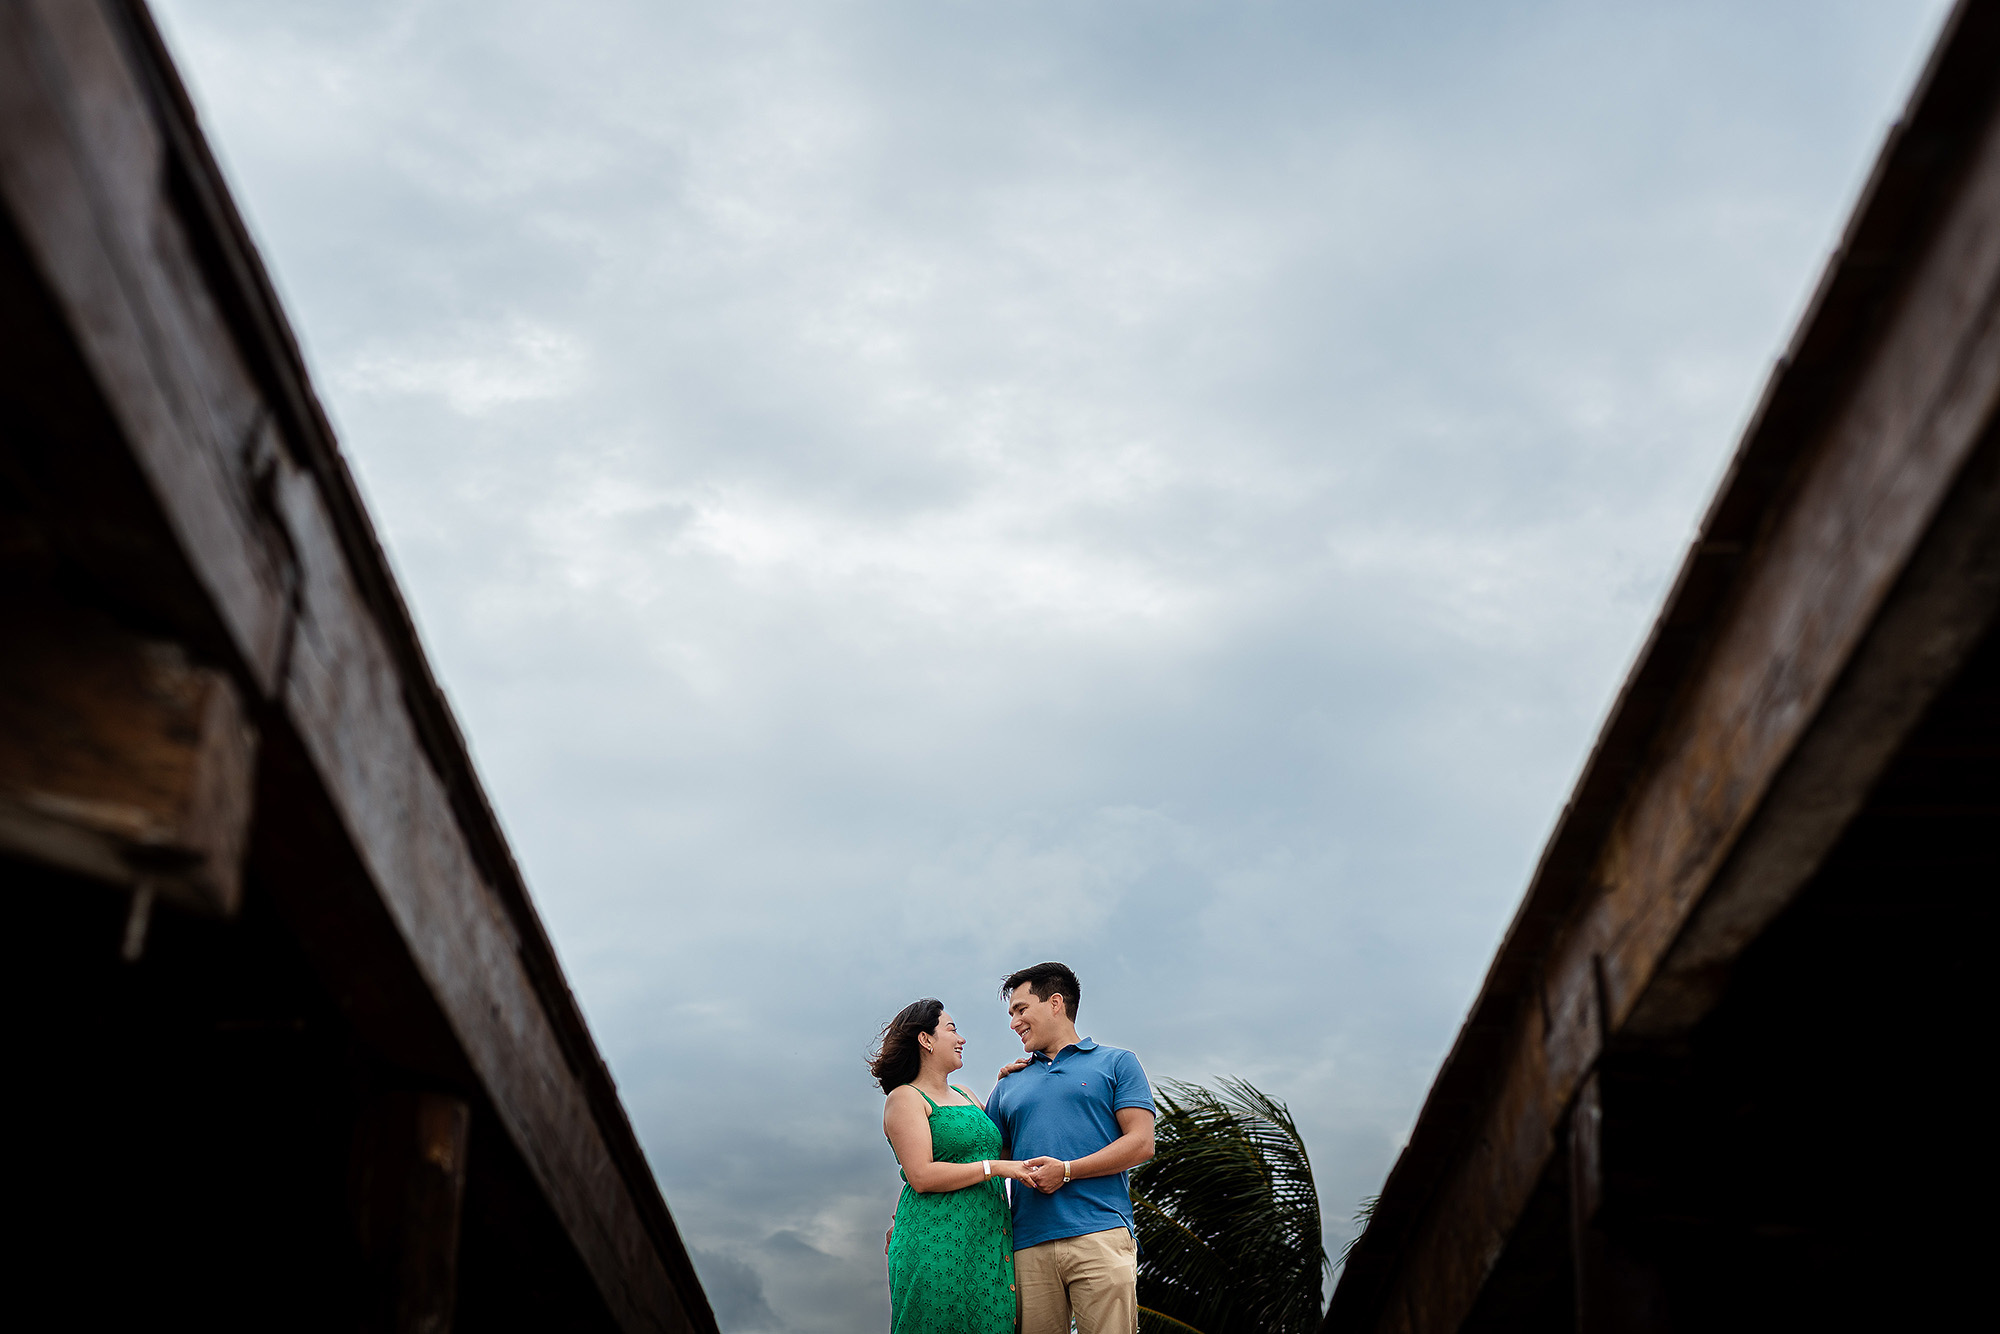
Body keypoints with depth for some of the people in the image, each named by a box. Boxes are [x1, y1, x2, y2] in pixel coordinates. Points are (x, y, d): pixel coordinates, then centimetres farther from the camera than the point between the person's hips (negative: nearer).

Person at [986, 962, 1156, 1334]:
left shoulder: (1116, 1062, 13)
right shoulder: (1011, 1083, 26)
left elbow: (1140, 1143, 0)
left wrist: (1066, 1171, -7)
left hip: (1099, 1235, -4)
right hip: (1030, 1244, 4)